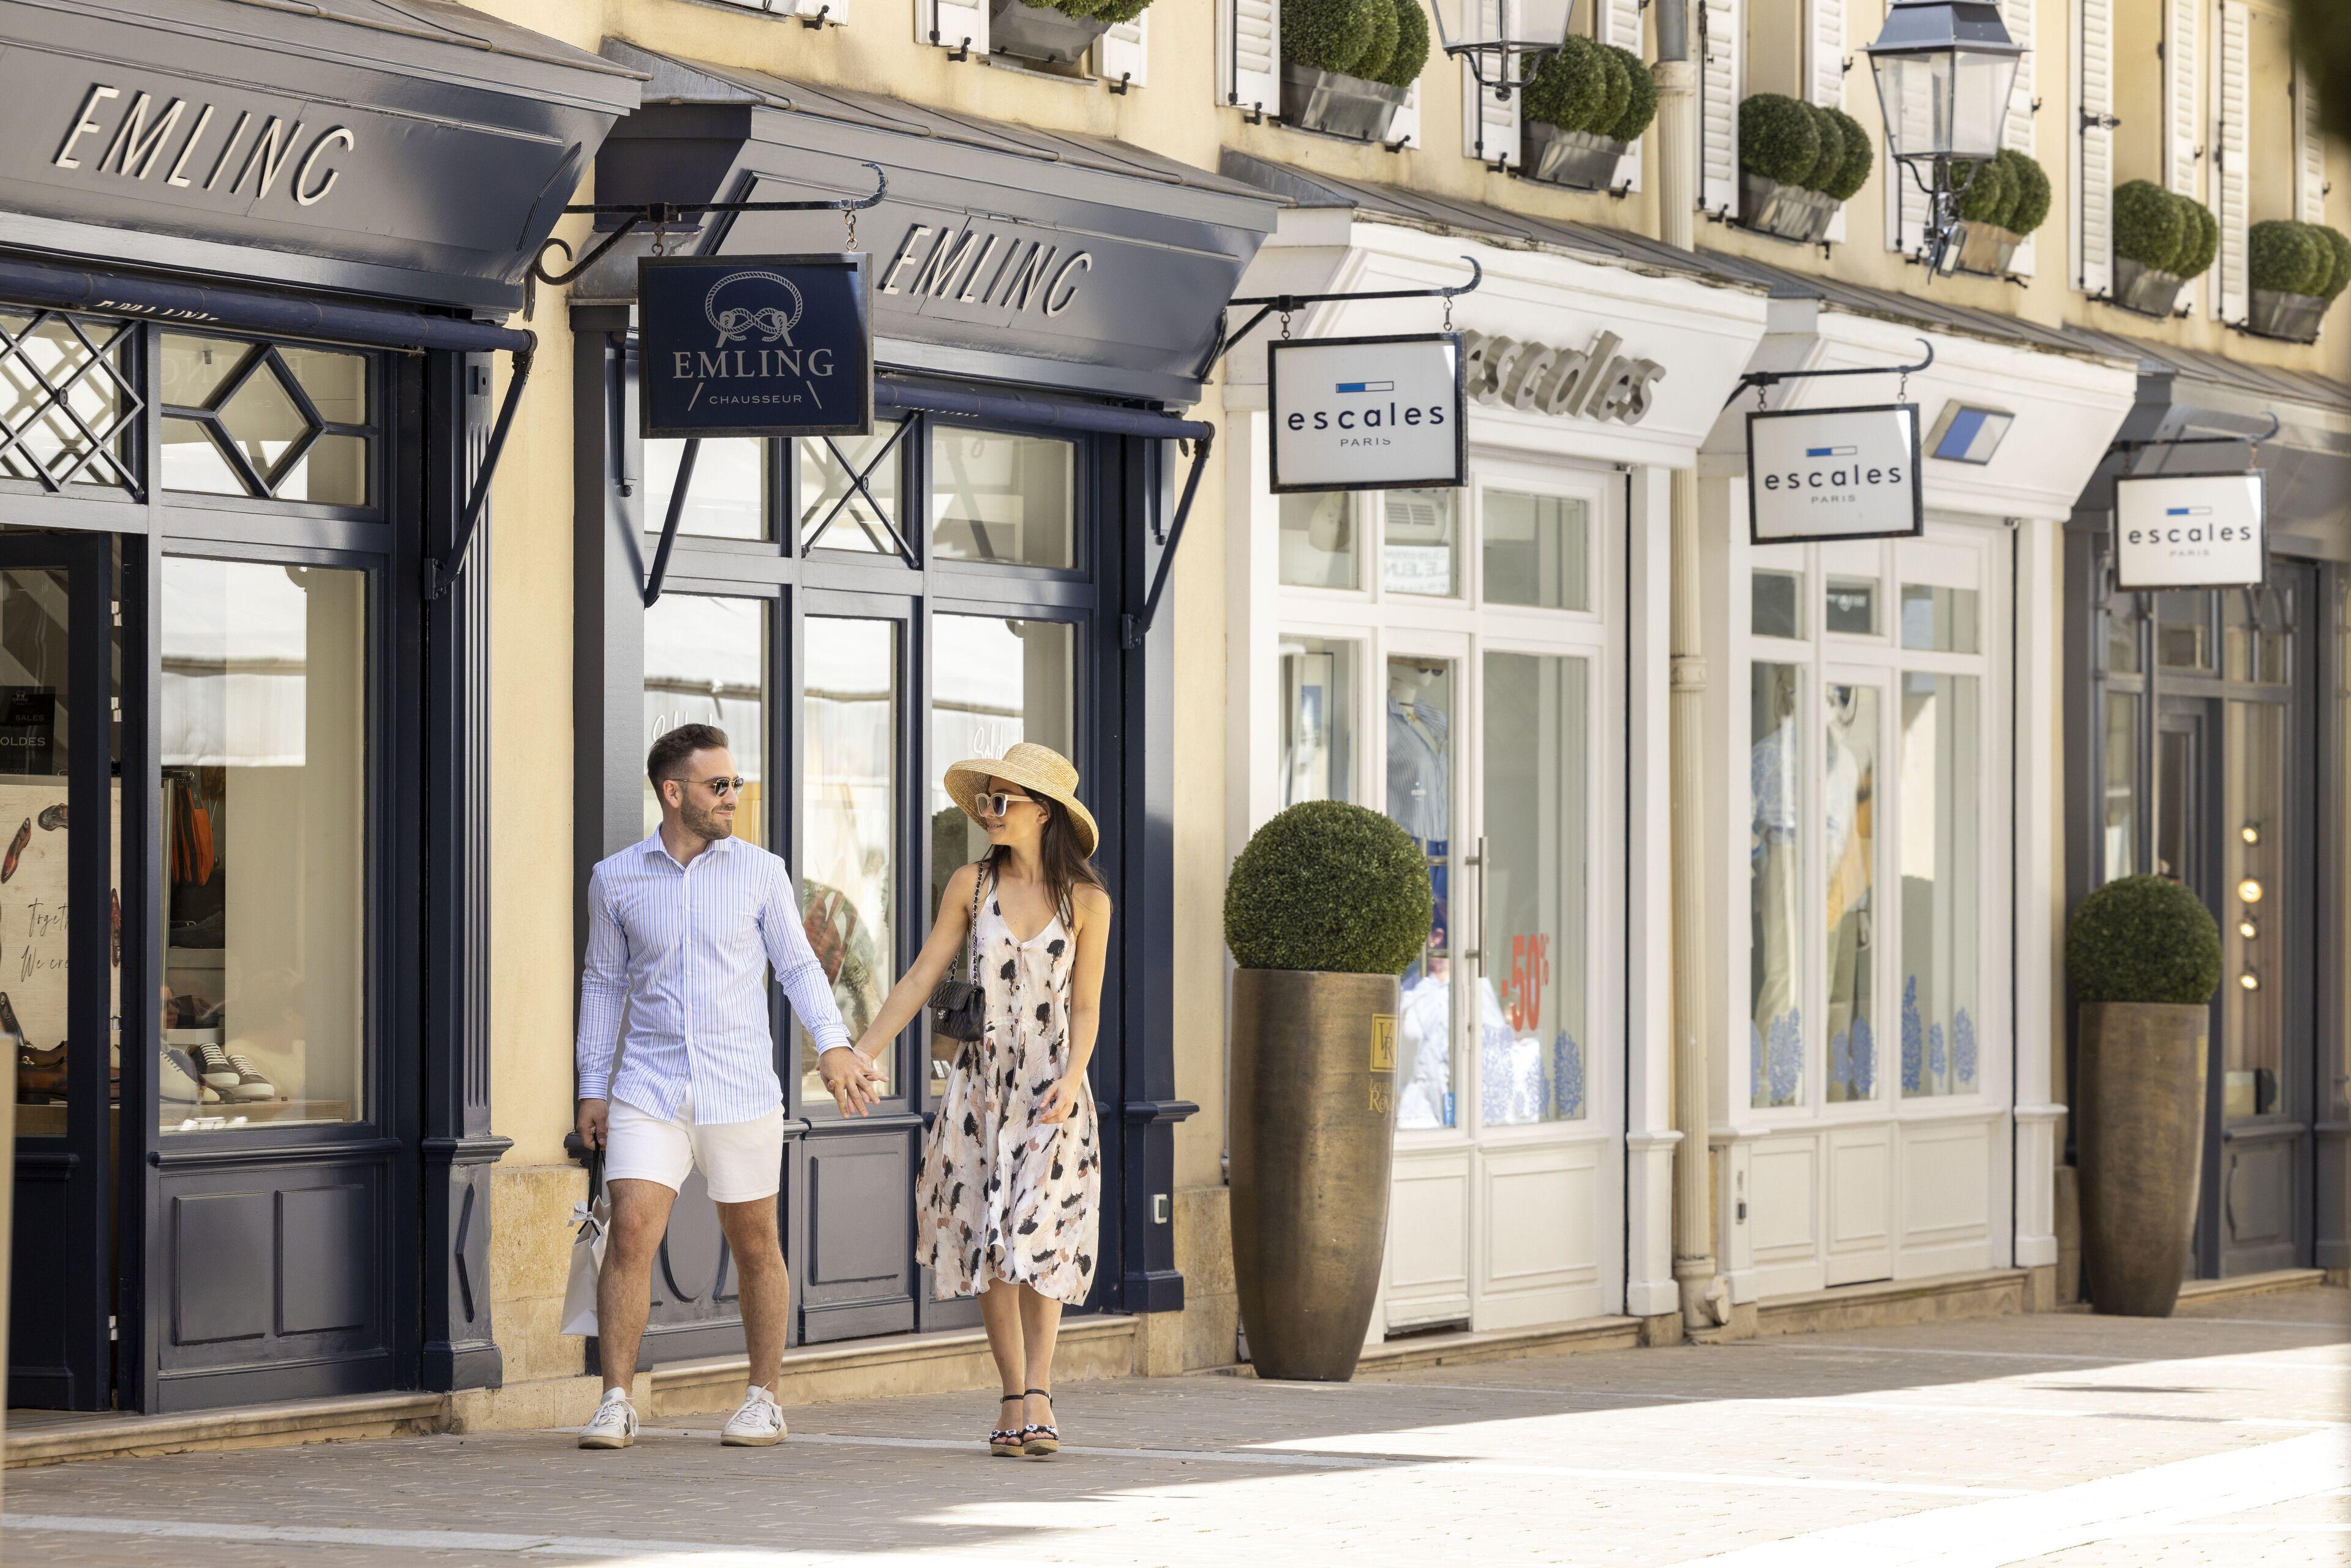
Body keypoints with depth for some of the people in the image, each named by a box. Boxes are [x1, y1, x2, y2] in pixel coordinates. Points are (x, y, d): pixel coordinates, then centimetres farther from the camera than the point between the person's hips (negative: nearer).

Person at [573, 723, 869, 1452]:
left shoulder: (760, 872, 2)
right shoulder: (615, 879, 4)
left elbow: (798, 967, 7)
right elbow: (603, 983, 12)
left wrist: (835, 1044, -9)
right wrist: (592, 1088, 8)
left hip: (740, 1092, 0)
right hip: (649, 1091, 0)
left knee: (754, 1246, 7)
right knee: (629, 1234, -12)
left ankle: (763, 1400, 20)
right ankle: (615, 1404, -8)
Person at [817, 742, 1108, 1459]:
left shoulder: (1085, 902, -1)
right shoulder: (972, 885, 2)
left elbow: (1084, 1007, 0)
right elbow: (921, 979, 3)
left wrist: (1072, 1079, -17)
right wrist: (861, 1052, -5)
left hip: (1050, 1086, -2)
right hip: (981, 1081, 2)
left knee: (1037, 1233, -14)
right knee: (988, 1239, 1)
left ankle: (1037, 1393, -11)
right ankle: (1015, 1399, 10)